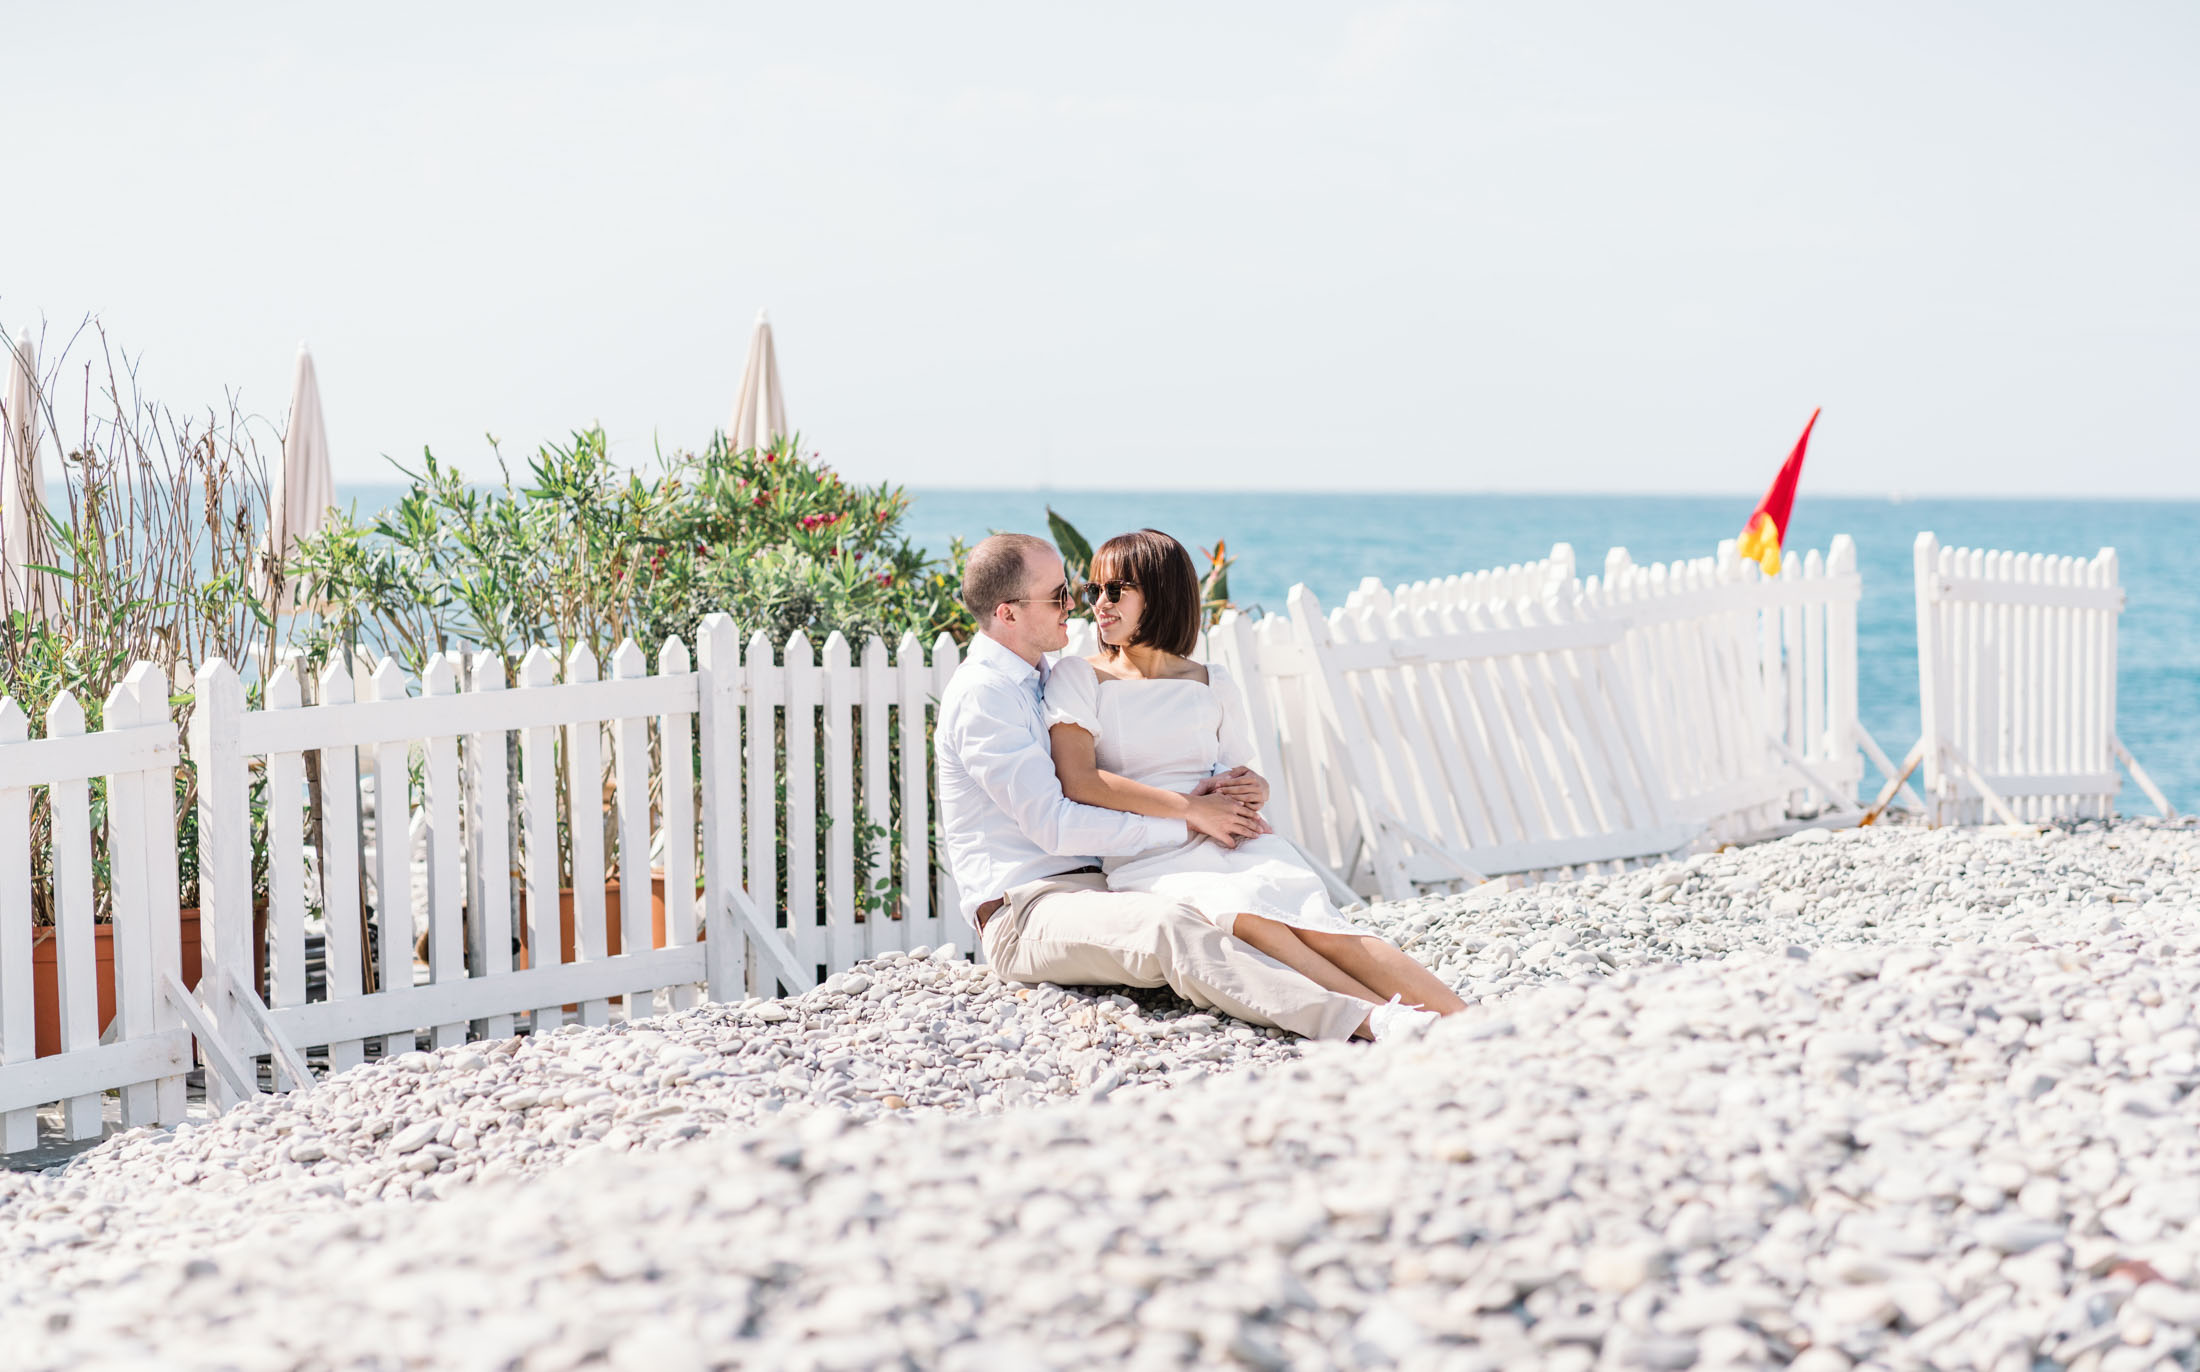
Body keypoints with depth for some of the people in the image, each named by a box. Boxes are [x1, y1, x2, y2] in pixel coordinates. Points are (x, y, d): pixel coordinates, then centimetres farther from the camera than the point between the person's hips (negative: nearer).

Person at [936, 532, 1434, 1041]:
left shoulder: (1036, 679, 19)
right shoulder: (982, 694, -11)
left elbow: (1098, 789, 21)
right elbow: (1054, 824, -18)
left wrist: (1184, 799, 0)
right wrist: (1186, 822, -15)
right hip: (1025, 914, -10)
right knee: (1170, 925, -36)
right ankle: (1363, 1023, -51)